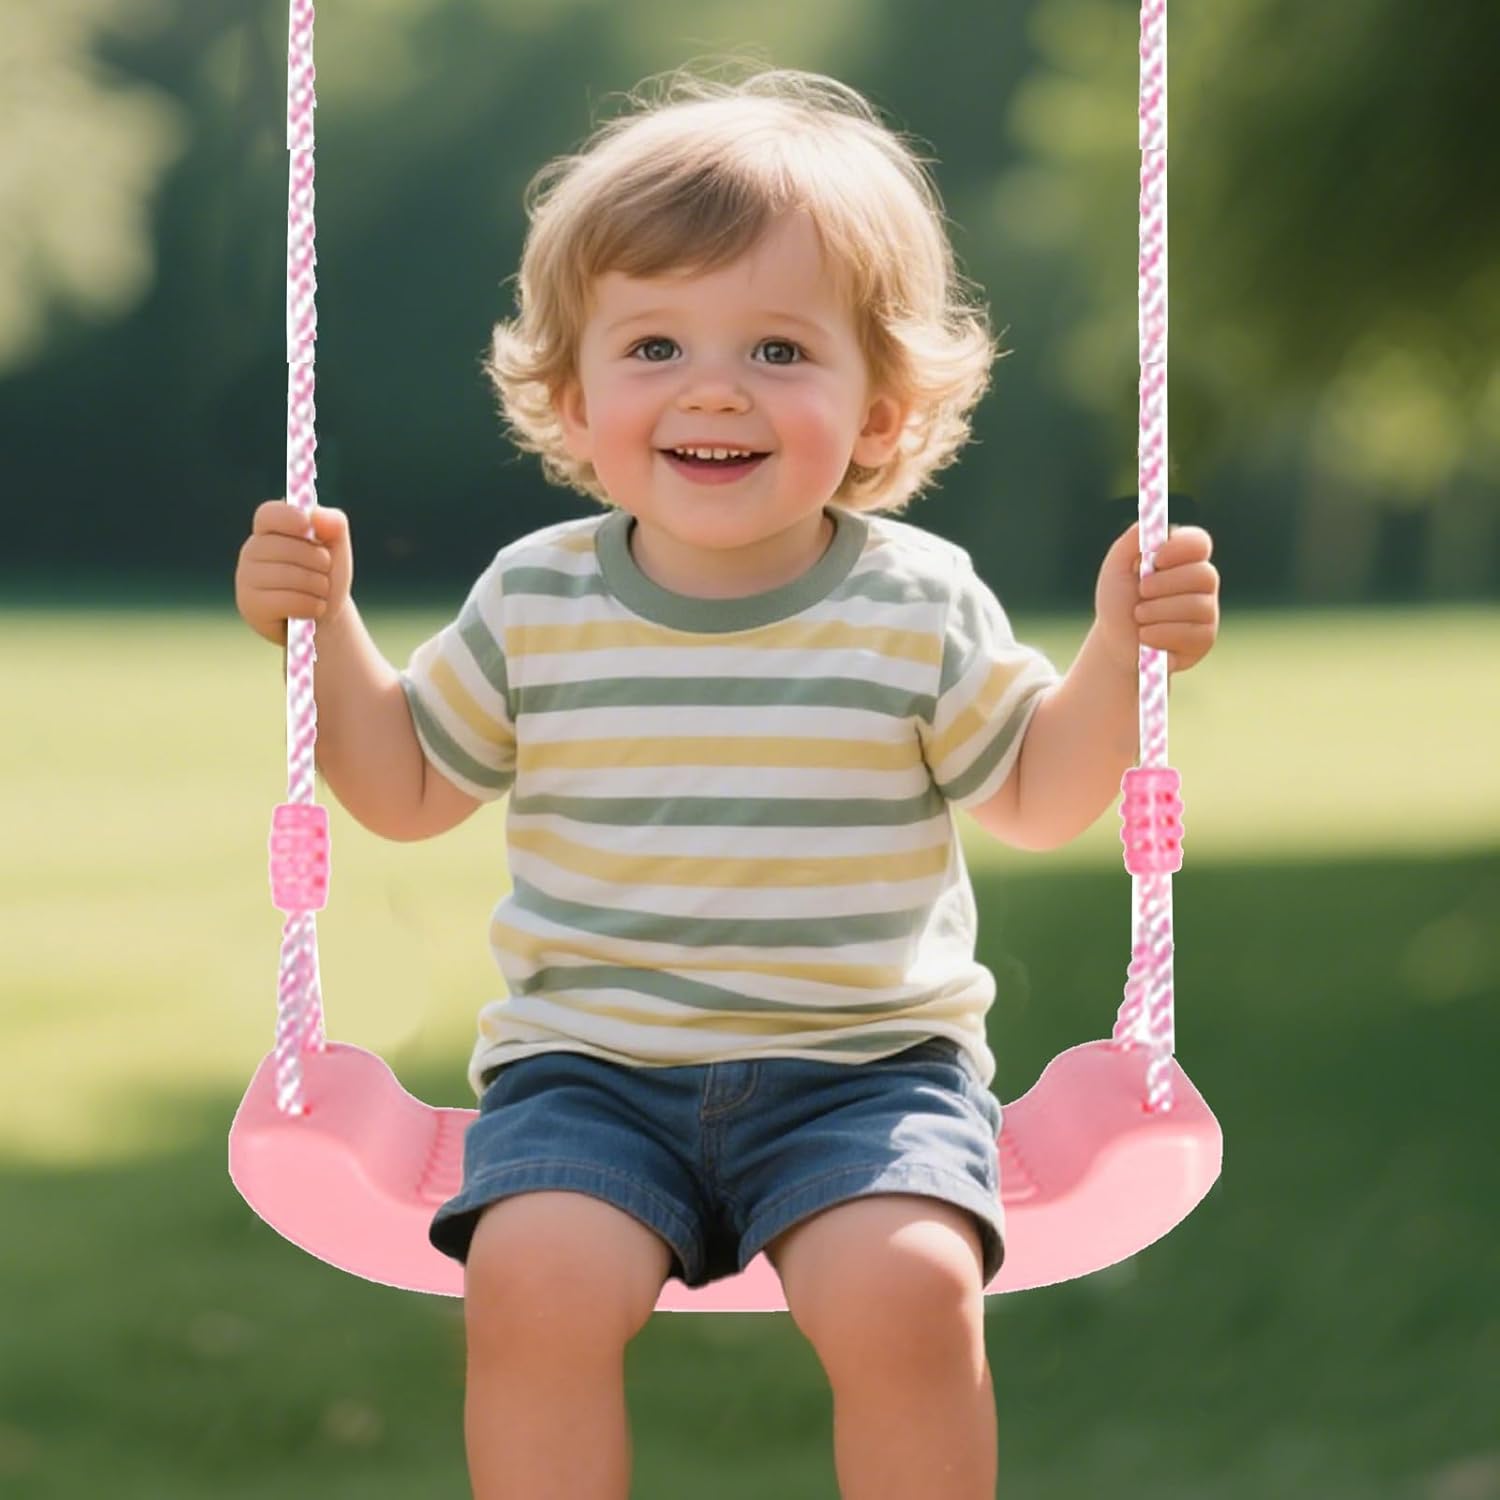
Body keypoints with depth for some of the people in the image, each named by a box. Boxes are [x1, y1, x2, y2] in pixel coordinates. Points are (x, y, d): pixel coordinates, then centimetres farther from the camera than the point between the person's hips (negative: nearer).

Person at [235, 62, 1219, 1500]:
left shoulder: (918, 603, 0)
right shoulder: (536, 602, 3)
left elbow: (1035, 796, 11)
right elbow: (410, 788, 16)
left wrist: (1118, 653, -5)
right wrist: (327, 633, 2)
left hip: (864, 1069, -1)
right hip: (588, 1064, 1)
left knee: (905, 1287, -28)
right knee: (533, 1278, -27)